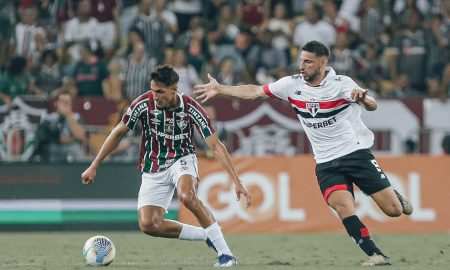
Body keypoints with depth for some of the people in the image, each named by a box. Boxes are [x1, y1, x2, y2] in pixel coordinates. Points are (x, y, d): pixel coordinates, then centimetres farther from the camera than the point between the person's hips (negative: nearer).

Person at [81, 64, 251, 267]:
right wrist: (94, 166, -1)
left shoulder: (190, 108, -21)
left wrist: (237, 182, -27)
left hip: (182, 159, -3)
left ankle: (224, 253, -28)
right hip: (154, 169, 3)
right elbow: (118, 133, -2)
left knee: (187, 196, -36)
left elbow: (216, 146, -20)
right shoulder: (144, 103, -17)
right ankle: (208, 235, 4)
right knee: (148, 225, -14)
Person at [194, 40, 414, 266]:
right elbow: (255, 92, 9)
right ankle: (376, 255, -19)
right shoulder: (293, 84, 0)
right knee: (343, 206, -25)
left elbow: (372, 106, -25)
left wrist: (363, 99, -48)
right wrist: (219, 89, 8)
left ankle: (395, 196, 32)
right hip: (326, 163, 2)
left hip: (356, 153, -2)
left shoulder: (341, 84, -12)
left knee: (393, 210, -6)